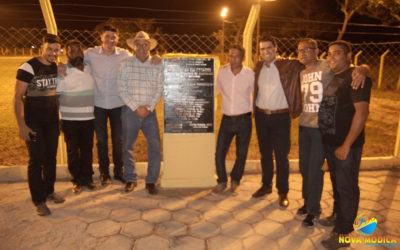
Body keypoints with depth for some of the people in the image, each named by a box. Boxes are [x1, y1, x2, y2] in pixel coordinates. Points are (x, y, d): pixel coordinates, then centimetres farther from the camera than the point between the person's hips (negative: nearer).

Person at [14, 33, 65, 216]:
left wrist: (60, 117, 13)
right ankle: (39, 201, 11)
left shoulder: (57, 67, 6)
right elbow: (17, 97, -13)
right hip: (33, 122, -6)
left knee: (51, 157, 13)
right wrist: (21, 125, -18)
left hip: (51, 121, 6)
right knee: (36, 160, -1)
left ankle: (49, 192, 30)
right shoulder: (28, 67, -13)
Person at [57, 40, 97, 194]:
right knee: (73, 151, 6)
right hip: (69, 119, -3)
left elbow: (95, 91, 18)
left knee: (87, 149, 11)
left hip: (88, 118, 3)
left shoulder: (90, 70, 7)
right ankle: (77, 180, 20)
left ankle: (87, 178, 25)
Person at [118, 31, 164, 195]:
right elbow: (121, 89, -3)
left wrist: (148, 108, -9)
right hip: (130, 111, 0)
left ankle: (151, 181, 11)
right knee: (128, 147, 7)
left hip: (149, 112, 1)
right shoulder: (126, 64, 2)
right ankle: (130, 179, 23)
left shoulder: (158, 65, 5)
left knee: (155, 147, -4)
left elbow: (159, 89, 2)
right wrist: (136, 108, -10)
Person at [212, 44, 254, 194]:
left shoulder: (250, 74, -5)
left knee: (241, 154, 9)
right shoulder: (222, 72, 0)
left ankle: (235, 181, 32)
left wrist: (253, 110, 7)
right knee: (219, 153, 1)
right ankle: (222, 181, 23)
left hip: (244, 120, -1)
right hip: (227, 119, 2)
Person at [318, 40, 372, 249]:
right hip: (329, 142, 8)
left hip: (346, 145, -8)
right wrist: (327, 139, 10)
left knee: (347, 188, 2)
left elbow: (362, 112, -20)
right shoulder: (333, 78, 12)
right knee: (337, 184, 20)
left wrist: (346, 145, -21)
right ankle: (339, 217, 38)